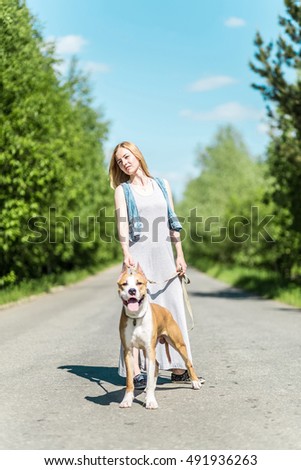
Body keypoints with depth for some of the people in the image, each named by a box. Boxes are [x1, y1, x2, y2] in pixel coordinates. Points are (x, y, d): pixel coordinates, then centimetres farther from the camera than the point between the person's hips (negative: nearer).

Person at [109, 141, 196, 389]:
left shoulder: (162, 184, 14)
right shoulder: (123, 190, 5)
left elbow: (172, 222, 13)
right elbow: (122, 224, -8)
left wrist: (180, 255, 8)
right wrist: (126, 254, -24)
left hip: (164, 254, 3)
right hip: (139, 255, -3)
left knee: (173, 308, 4)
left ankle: (178, 369, 12)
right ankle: (135, 371, -7)